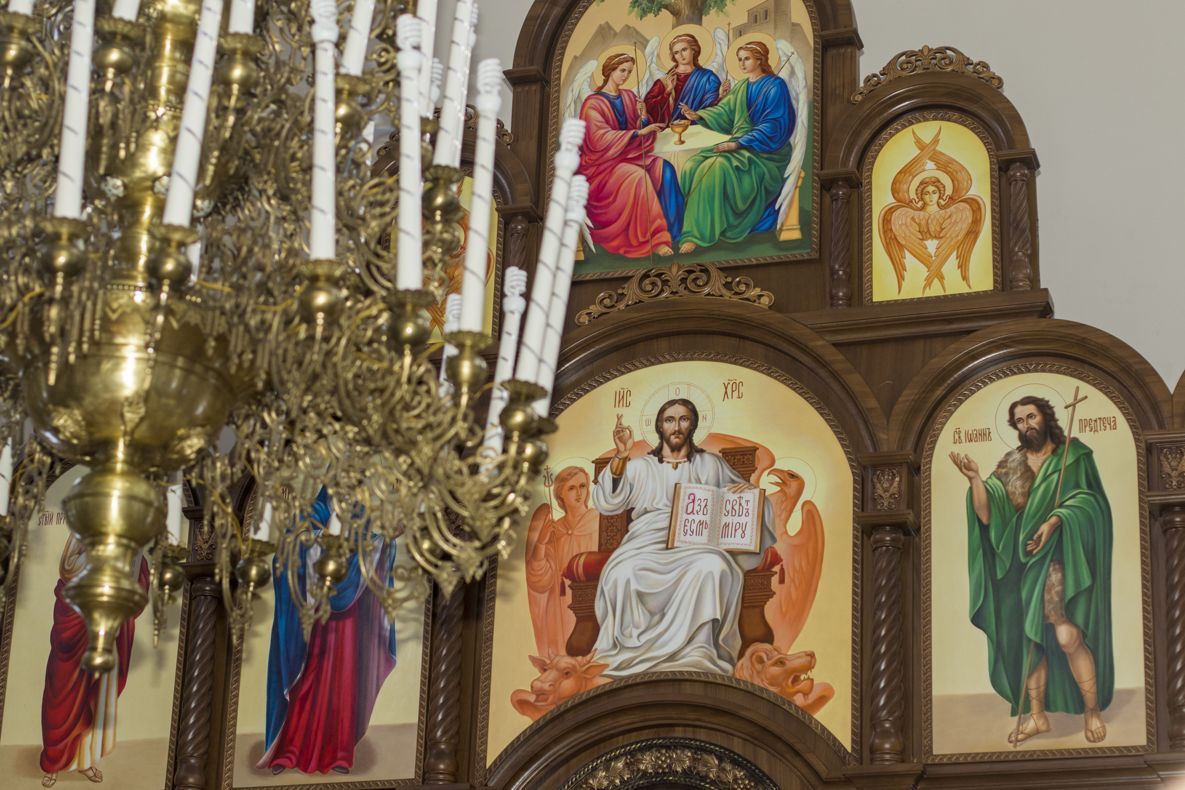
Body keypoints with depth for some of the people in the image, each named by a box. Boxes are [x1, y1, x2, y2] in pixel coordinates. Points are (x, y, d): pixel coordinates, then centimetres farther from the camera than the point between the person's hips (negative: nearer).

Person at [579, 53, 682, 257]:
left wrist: (643, 118, -11)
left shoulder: (629, 97, 12)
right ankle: (654, 239, -32)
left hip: (630, 154, 6)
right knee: (638, 176, -34)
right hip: (604, 162, -6)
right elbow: (600, 138, -18)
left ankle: (671, 230, -27)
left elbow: (640, 130, 12)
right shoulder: (593, 103, -6)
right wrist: (638, 133, -23)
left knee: (664, 169, -23)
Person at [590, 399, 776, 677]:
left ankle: (696, 652, -35)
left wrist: (748, 489, -4)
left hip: (697, 542, 0)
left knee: (713, 567, -38)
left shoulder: (711, 465, 24)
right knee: (624, 572, -36)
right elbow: (606, 503, 8)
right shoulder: (640, 467, 23)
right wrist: (620, 457, -6)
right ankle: (632, 647, -25)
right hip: (649, 540, 0)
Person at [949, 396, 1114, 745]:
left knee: (1068, 635, -15)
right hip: (1023, 562, 4)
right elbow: (987, 514, -2)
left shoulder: (1074, 455, 0)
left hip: (1063, 557, -4)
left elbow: (1086, 499, -8)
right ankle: (1037, 715, 15)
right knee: (1028, 636, 5)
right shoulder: (1011, 465, 8)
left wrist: (1055, 521, -24)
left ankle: (1093, 709, 1)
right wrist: (975, 479, -19)